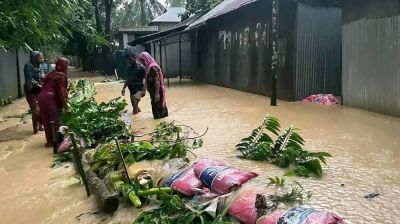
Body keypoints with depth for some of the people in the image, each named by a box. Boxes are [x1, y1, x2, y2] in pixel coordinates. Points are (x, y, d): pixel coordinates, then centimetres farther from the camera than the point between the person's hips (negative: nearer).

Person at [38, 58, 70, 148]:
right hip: (52, 100, -7)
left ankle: (49, 141, 21)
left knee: (47, 122, 13)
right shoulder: (61, 76, -5)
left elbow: (44, 86, 20)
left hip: (42, 98, 7)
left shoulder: (51, 74, 17)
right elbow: (61, 91, -10)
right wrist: (65, 104, -5)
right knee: (55, 122, 4)